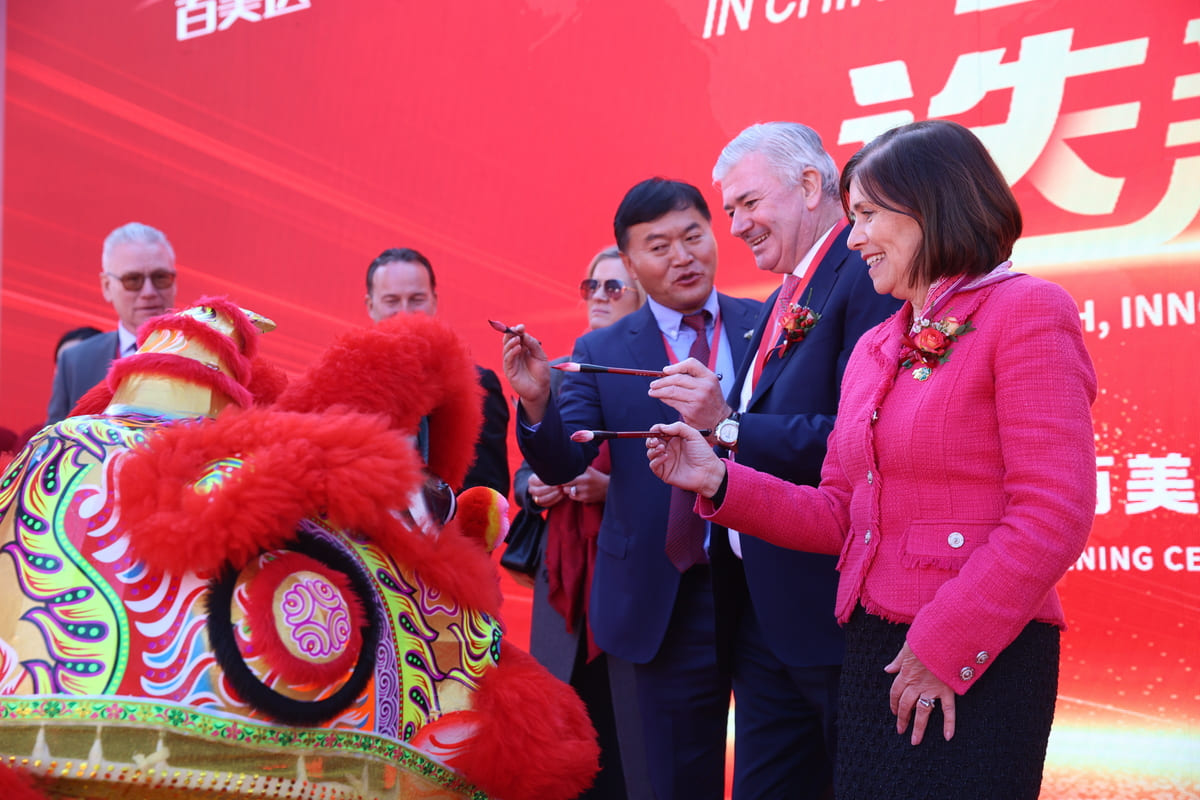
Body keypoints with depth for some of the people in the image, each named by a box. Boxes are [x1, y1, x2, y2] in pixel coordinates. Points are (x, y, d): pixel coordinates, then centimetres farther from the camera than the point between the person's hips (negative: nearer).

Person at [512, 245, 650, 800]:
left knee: (633, 738, 1)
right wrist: (532, 488, -2)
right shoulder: (558, 373, 13)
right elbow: (529, 469, 19)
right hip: (564, 579, 5)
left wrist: (613, 487, -18)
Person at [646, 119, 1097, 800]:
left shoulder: (1026, 310, -8)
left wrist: (946, 646, -15)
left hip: (980, 666, -7)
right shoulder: (874, 349, 14)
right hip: (874, 653, 7)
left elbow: (1054, 514, -15)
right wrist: (720, 482, 1)